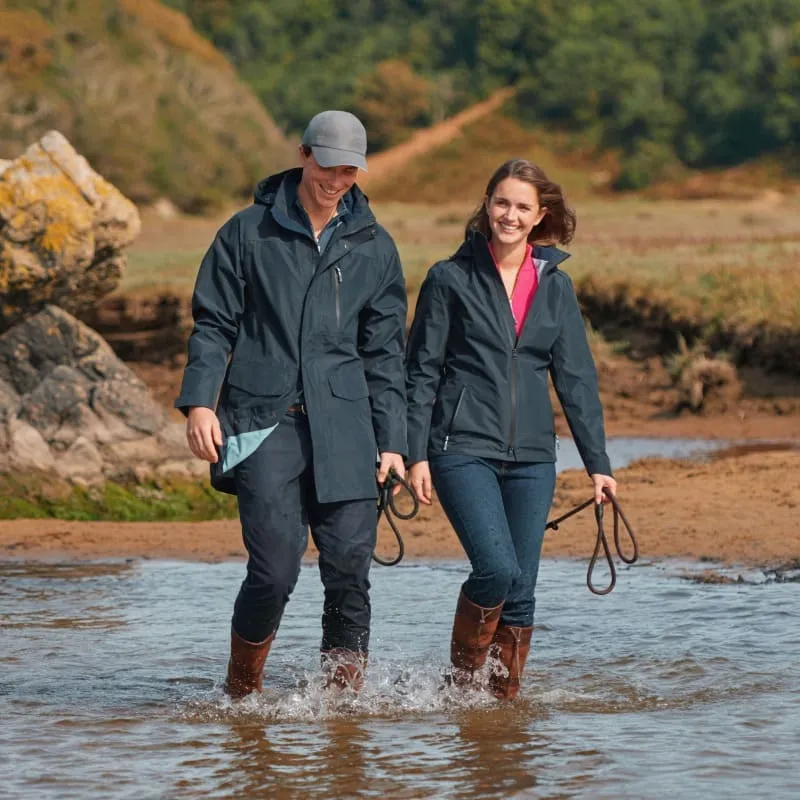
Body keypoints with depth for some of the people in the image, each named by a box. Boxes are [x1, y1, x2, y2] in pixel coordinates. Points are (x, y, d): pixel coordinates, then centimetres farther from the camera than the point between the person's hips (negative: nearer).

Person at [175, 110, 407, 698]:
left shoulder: (375, 248, 12)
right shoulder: (248, 233, 6)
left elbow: (384, 353, 13)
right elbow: (213, 325, 6)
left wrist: (392, 441, 6)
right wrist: (199, 401, -7)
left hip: (343, 429, 3)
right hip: (263, 423, -2)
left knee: (350, 568, -4)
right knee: (275, 569, -11)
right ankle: (241, 693, 9)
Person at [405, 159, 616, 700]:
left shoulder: (554, 286, 10)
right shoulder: (451, 279, 0)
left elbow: (577, 378, 11)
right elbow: (421, 372, 1)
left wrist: (597, 463, 6)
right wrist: (416, 453, -6)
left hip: (532, 456, 4)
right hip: (463, 449, -4)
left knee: (521, 590, 2)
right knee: (497, 569, -18)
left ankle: (505, 696, 14)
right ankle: (463, 679, 2)